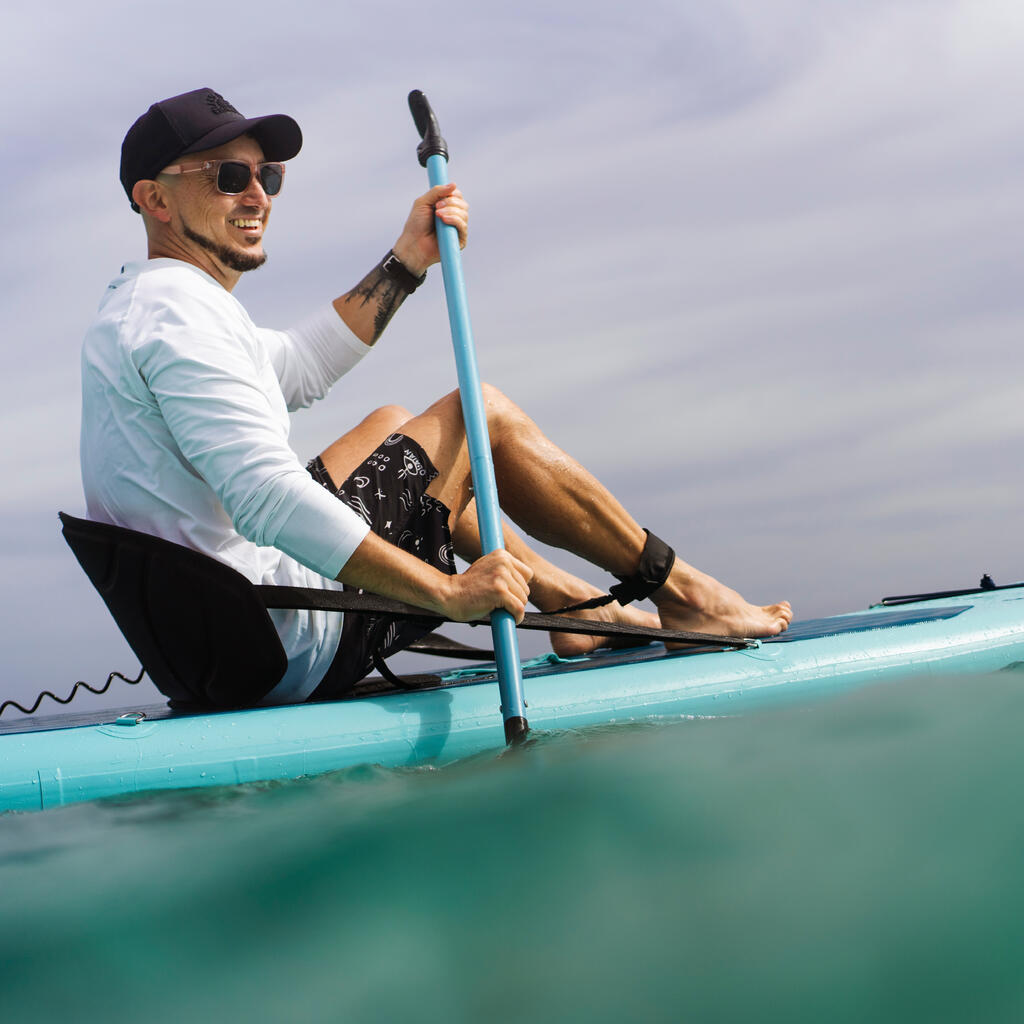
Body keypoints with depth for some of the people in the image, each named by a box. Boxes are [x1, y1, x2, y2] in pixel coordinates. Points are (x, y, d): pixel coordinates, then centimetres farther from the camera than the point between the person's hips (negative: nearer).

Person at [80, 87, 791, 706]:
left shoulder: (132, 306, 16)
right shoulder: (181, 309, -18)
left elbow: (298, 371, 26)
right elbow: (267, 495, -30)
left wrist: (406, 264, 20)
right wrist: (447, 592, -31)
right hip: (294, 657, -11)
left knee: (391, 426, 28)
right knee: (480, 412, 1)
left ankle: (572, 604, 32)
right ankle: (678, 593, 15)